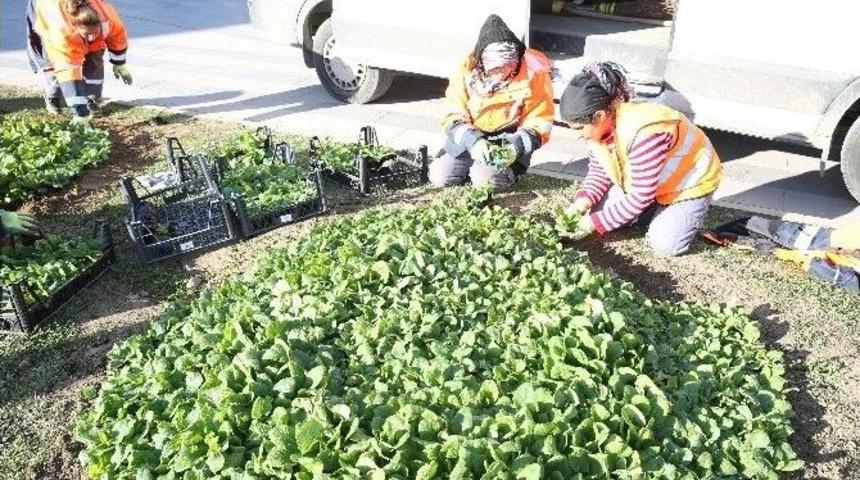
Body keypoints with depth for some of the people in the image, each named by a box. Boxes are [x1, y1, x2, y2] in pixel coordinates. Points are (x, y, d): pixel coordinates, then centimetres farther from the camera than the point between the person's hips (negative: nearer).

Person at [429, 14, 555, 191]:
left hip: (510, 142, -3)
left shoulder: (533, 74, -17)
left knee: (486, 179, -25)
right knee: (439, 176, -11)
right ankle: (474, 164, 16)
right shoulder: (467, 69, -12)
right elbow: (453, 116, -10)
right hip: (471, 138, 3)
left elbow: (539, 123, -11)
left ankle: (508, 169, 8)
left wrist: (517, 147, -29)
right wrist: (472, 141, -29)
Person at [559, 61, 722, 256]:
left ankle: (687, 212, 10)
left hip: (690, 180, -7)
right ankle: (662, 211, 12)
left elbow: (641, 196, -34)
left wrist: (595, 222, -30)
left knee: (664, 244, -20)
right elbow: (599, 171, -2)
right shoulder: (600, 125, -16)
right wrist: (584, 200, -21)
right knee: (602, 209, -5)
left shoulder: (643, 134, -41)